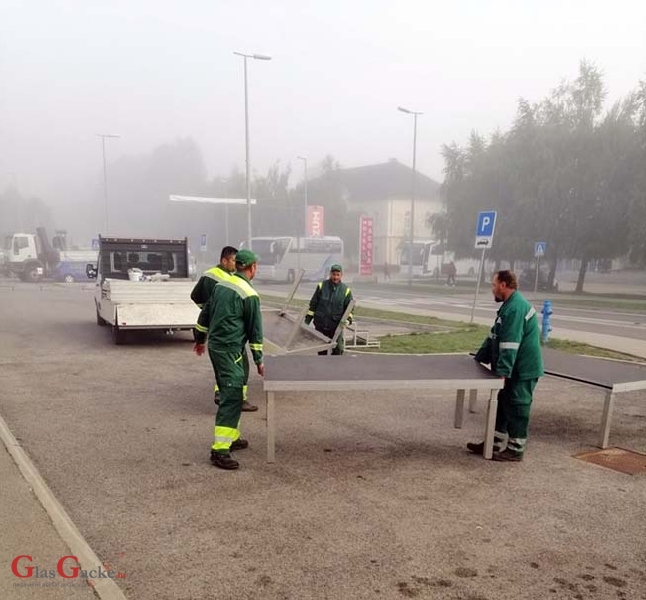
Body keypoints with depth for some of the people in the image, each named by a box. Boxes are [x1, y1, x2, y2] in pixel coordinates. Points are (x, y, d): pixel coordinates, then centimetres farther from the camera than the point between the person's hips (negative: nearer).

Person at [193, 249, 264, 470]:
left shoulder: (221, 284, 9)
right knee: (231, 398, -8)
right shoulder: (250, 295, -13)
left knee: (230, 394, 18)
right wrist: (258, 360, 0)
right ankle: (220, 450, -11)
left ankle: (232, 437, 28)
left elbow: (205, 313, 16)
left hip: (215, 346, 9)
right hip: (230, 350, -9)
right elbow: (255, 330, -7)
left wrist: (200, 339, 28)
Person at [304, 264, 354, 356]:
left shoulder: (346, 290, 0)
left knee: (338, 349, -4)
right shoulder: (321, 286, 1)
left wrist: (349, 317, -14)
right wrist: (308, 318, 2)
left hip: (336, 326, -1)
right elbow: (313, 304, 6)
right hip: (320, 324, 1)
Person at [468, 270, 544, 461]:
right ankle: (495, 443, 25)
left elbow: (510, 344, -27)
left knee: (517, 408, 0)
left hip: (522, 370, -10)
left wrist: (503, 371, -28)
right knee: (502, 405, 15)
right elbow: (494, 336, 19)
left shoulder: (516, 308, -22)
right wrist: (480, 357, 22)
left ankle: (515, 449, 12)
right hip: (515, 369, 10)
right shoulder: (510, 305, 13)